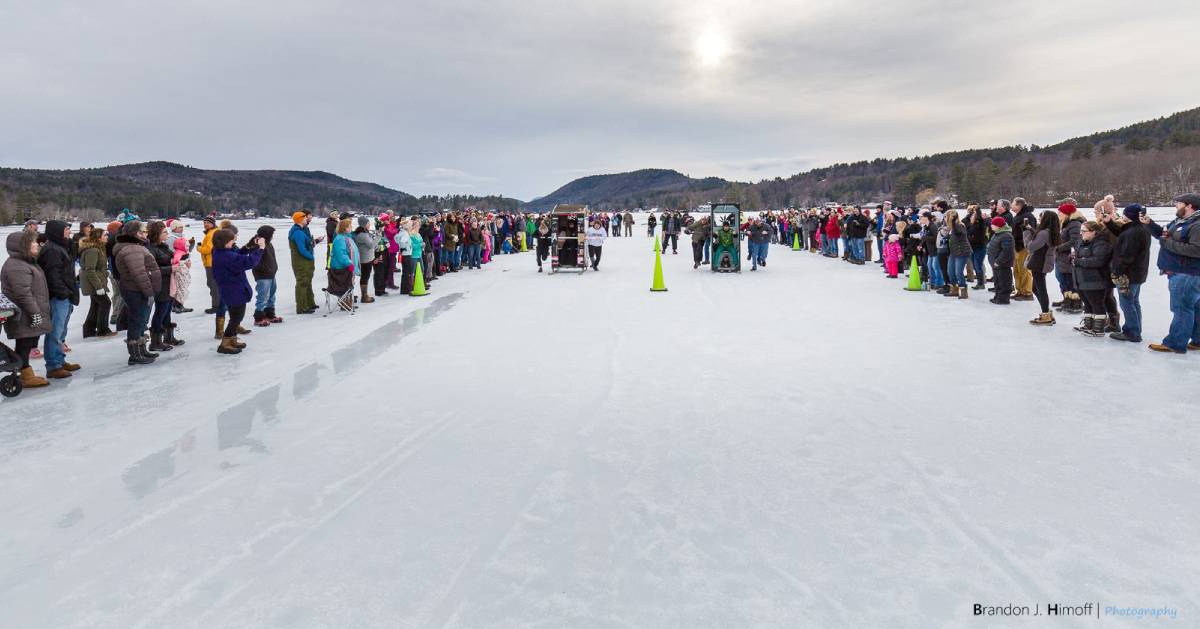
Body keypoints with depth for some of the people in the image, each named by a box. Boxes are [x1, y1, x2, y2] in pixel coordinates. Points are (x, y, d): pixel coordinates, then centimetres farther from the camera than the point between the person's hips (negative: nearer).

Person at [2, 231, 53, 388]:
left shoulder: (26, 262, 17)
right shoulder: (16, 266, -18)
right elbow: (23, 293, -23)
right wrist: (35, 313, -23)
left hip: (28, 316, 11)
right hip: (23, 317, -11)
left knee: (27, 345, 15)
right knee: (24, 345, -4)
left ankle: (27, 374, 23)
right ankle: (26, 376, 2)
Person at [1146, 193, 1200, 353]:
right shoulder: (1179, 221, 13)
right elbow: (1163, 233, 26)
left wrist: (1168, 243, -21)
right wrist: (1149, 223, 9)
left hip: (1187, 276, -10)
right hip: (1178, 273, 10)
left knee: (1181, 309, -5)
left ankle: (1175, 343, 0)